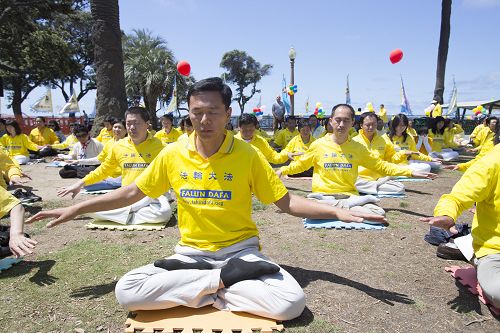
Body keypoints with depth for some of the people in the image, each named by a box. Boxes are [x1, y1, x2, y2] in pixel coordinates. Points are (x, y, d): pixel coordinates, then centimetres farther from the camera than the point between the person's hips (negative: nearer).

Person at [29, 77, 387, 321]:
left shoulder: (248, 154, -9)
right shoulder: (172, 154, -3)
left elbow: (286, 201, -5)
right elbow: (131, 193, 8)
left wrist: (338, 212, -16)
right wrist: (74, 209, 9)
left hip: (241, 250, -1)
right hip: (191, 252, 2)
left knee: (291, 302, -26)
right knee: (127, 291, -23)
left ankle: (210, 287, -10)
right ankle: (224, 280, -13)